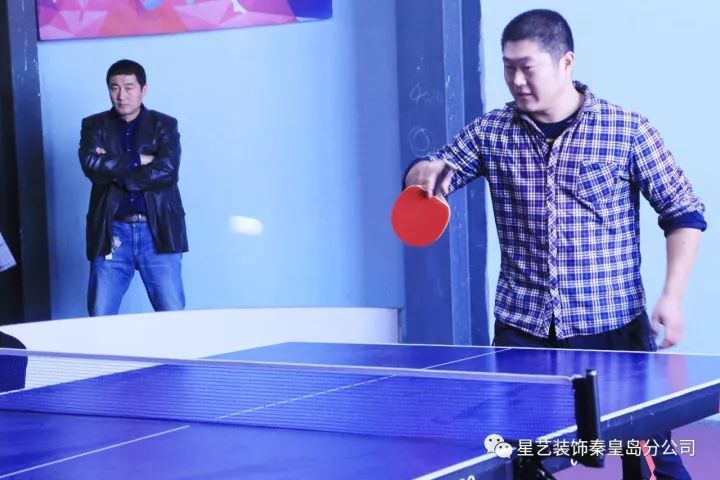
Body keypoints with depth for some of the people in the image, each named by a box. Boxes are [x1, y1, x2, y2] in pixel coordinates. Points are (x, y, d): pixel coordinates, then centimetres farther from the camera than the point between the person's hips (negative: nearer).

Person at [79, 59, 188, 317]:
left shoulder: (164, 125, 5)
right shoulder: (94, 126, 8)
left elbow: (166, 170, -12)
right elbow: (92, 165, -11)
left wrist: (115, 172, -10)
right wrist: (137, 160, -10)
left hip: (158, 231, -1)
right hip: (111, 232, 1)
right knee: (100, 317, 0)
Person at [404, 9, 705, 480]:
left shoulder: (627, 130, -4)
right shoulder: (492, 132, 4)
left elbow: (684, 213, 0)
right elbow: (432, 177, 11)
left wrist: (672, 296, -11)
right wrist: (427, 170, -14)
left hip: (613, 326, -2)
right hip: (521, 327, 3)